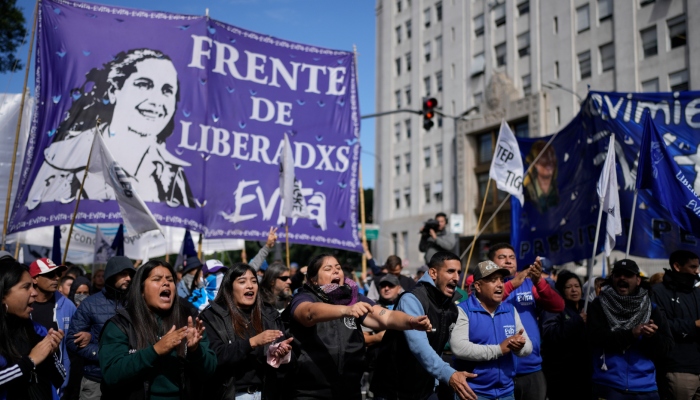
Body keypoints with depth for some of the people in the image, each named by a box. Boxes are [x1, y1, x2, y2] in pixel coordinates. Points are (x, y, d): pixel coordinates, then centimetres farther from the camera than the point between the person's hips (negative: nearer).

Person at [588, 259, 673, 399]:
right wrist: (631, 334, -20)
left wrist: (652, 337, -18)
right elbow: (596, 338, -12)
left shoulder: (651, 308, 10)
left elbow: (667, 346, 2)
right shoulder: (599, 305, 2)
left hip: (645, 387, 3)